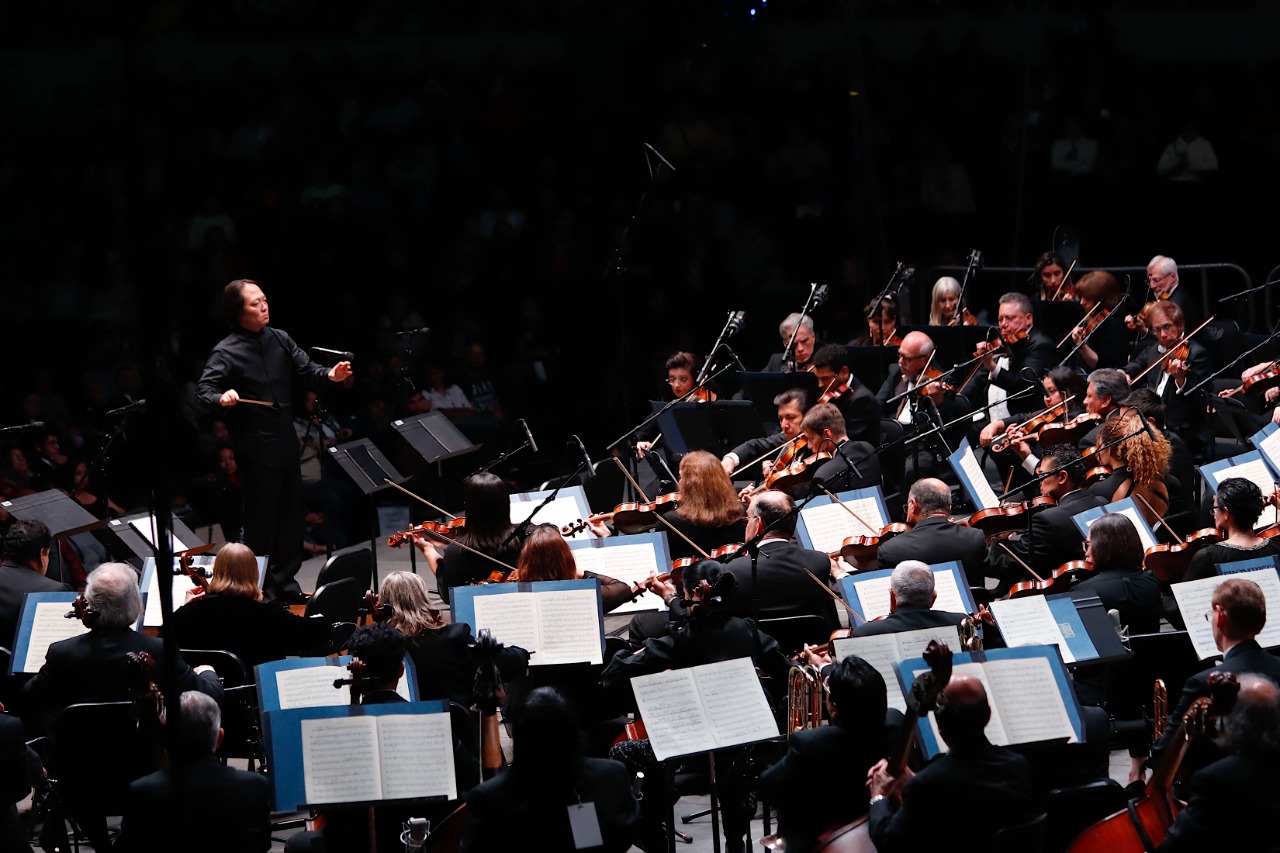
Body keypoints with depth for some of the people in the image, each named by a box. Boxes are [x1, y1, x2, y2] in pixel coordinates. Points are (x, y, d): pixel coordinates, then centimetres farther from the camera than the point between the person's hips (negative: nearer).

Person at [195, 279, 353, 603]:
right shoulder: (226, 351, -9)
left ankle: (285, 580, 23)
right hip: (256, 446, -6)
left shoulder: (279, 339, 8)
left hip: (286, 440, 6)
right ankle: (260, 587, 8)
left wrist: (329, 375, -14)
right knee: (261, 517, -1)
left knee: (291, 513, 12)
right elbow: (203, 389, -16)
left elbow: (306, 370, 6)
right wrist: (221, 398, -38)